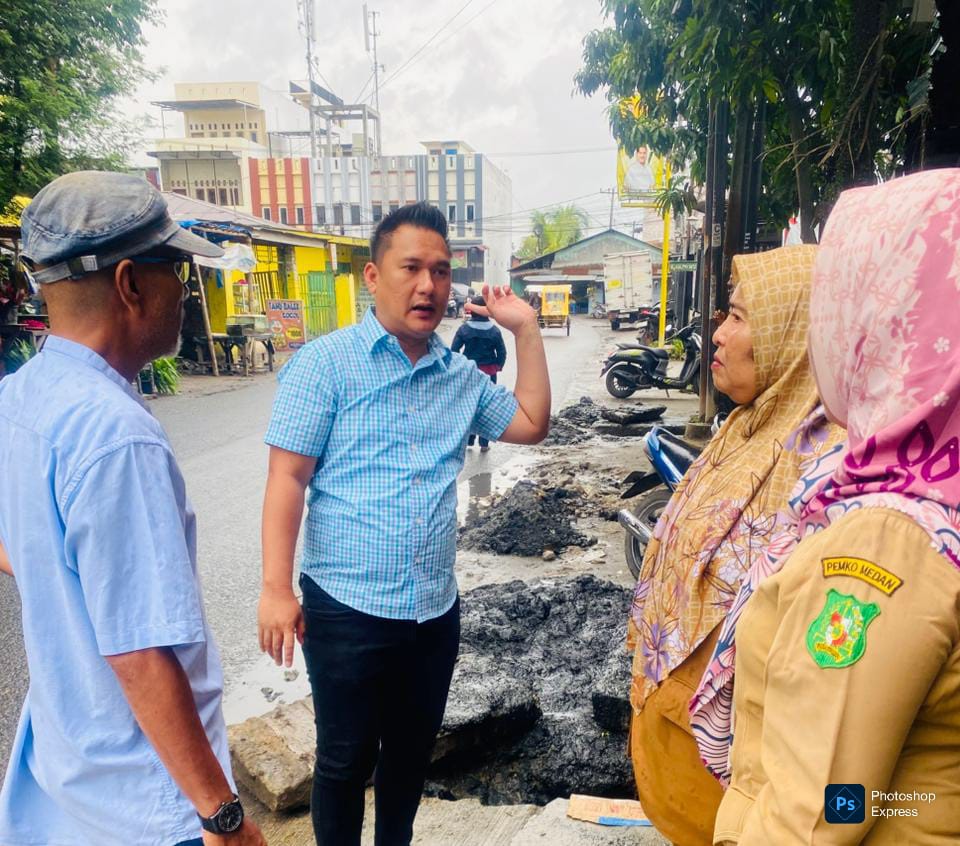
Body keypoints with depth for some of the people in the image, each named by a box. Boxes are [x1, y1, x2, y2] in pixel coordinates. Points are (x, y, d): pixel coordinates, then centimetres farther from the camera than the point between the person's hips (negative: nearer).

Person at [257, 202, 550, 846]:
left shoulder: (461, 376, 6)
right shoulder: (326, 364, -10)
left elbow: (531, 424, 11)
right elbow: (287, 479, -11)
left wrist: (526, 328, 6)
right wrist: (277, 590, -16)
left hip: (437, 612, 5)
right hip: (346, 611, -5)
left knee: (412, 752, 24)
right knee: (346, 761, 15)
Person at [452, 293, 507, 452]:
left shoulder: (464, 328, -7)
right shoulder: (494, 330, -5)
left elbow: (454, 350, -8)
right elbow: (502, 352, -2)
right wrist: (498, 367, 13)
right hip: (489, 372, 0)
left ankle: (469, 439, 18)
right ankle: (484, 443, 9)